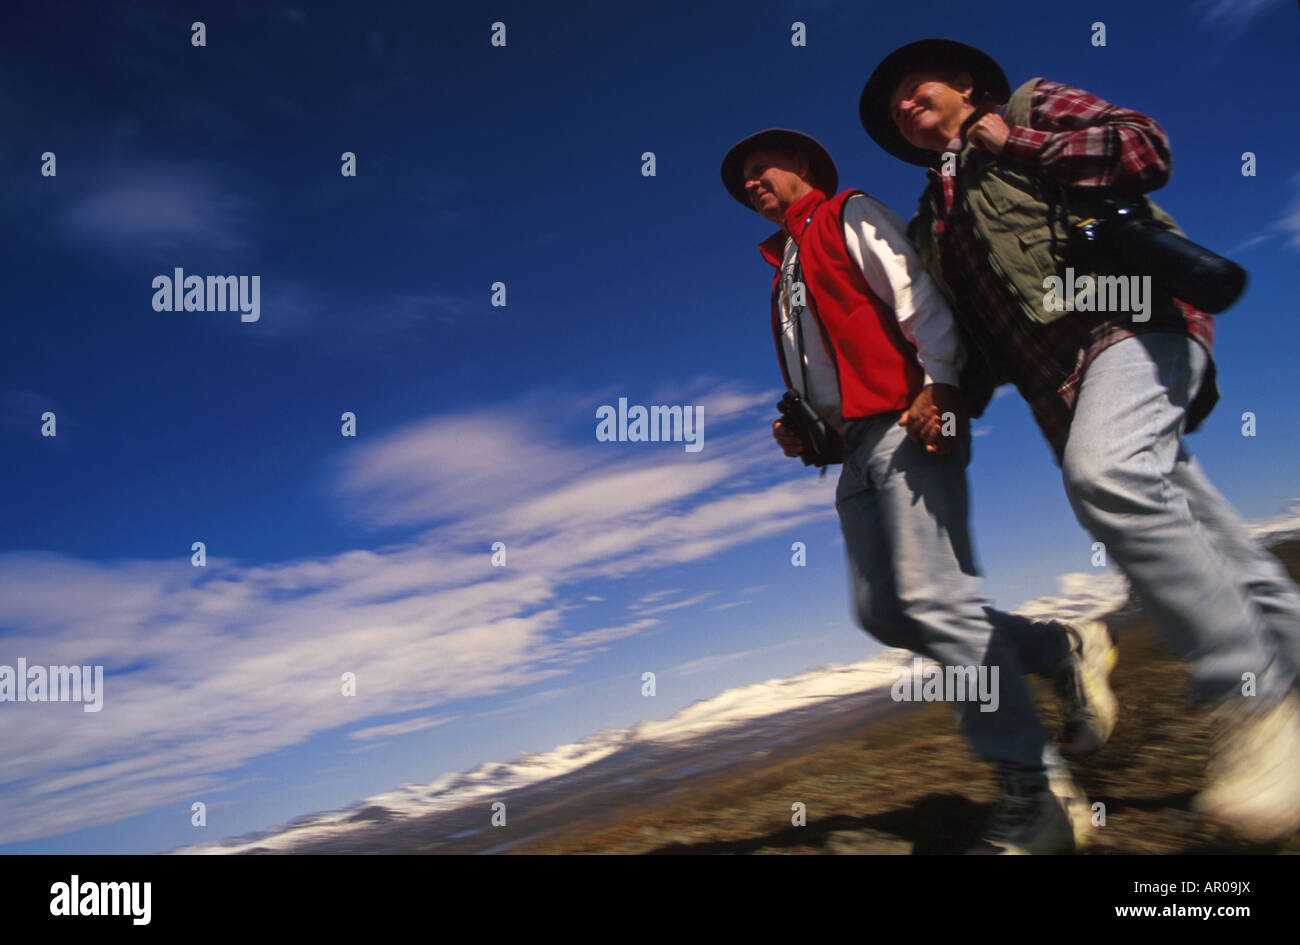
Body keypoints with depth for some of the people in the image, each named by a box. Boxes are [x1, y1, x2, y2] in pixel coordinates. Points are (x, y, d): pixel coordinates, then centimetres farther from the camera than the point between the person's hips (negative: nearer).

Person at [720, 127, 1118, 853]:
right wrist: (804, 430, 11)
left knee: (932, 597, -18)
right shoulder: (787, 270, 28)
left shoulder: (851, 216, 7)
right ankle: (1064, 650, 10)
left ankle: (1039, 796, -13)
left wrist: (939, 385, -20)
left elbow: (919, 295, -8)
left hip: (909, 424, -8)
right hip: (859, 444, 8)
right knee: (882, 608, -3)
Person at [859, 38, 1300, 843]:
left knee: (1105, 475, -33)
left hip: (1131, 321, -6)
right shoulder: (931, 224, 29)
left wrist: (1020, 144, 1)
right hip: (1058, 381, 6)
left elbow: (1146, 149, 1)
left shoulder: (1035, 106, 17)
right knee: (1214, 559, 3)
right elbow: (966, 335, 24)